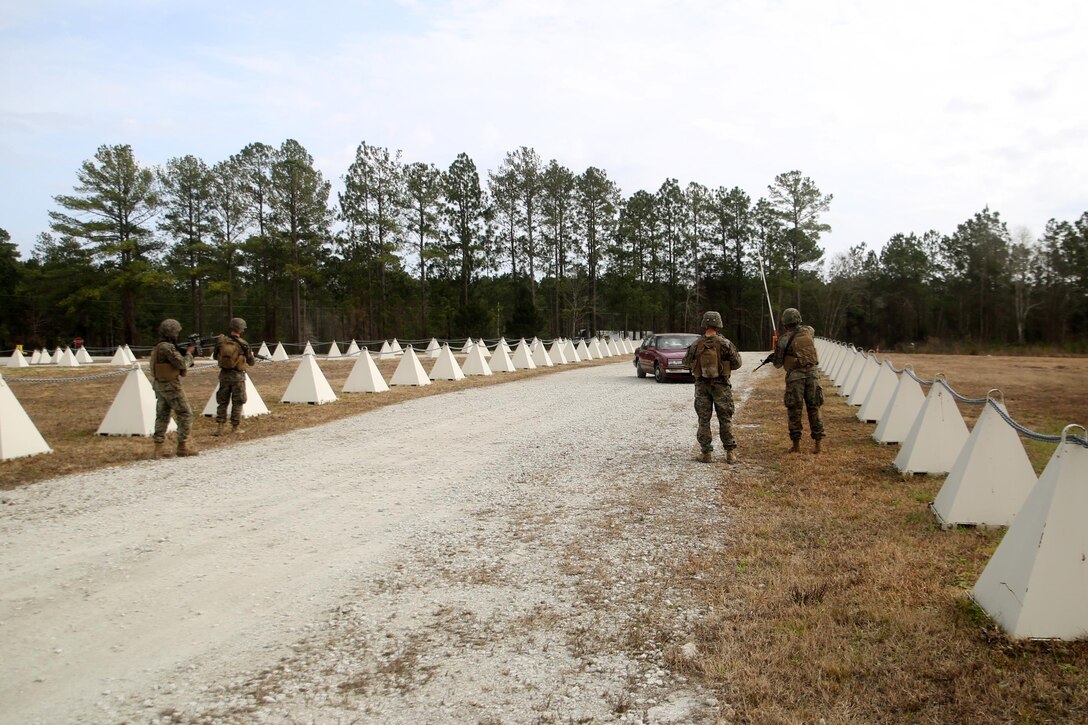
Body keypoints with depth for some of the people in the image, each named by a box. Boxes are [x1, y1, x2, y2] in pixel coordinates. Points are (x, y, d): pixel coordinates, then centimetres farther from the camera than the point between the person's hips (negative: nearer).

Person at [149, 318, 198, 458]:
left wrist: (185, 351, 7)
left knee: (162, 416, 10)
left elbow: (176, 361, 16)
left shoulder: (160, 346, 11)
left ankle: (158, 449, 8)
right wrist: (189, 353, -3)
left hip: (160, 385, 9)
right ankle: (182, 447, 3)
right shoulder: (167, 347, -19)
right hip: (171, 386, -9)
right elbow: (182, 364, -18)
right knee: (185, 415, 1)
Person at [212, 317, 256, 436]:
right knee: (237, 403, 8)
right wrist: (253, 356, 18)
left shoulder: (221, 340, -4)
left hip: (224, 374, 4)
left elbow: (215, 356, 10)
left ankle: (219, 427, 9)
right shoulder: (243, 344, -14)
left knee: (222, 402, 13)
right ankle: (235, 428, 11)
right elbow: (251, 362, -4)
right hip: (237, 376, -3)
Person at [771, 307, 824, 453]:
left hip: (795, 375, -4)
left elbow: (778, 364, -1)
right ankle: (818, 443, 10)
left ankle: (796, 445, 8)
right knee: (814, 408, 9)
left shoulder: (784, 340, -8)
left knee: (794, 410, 6)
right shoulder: (808, 331, 4)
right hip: (812, 372, 4)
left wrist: (774, 358, 21)